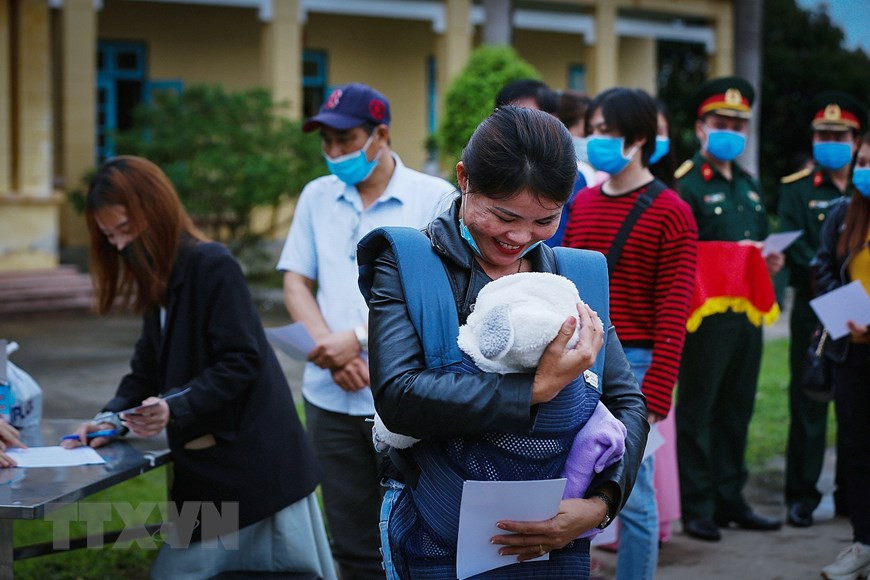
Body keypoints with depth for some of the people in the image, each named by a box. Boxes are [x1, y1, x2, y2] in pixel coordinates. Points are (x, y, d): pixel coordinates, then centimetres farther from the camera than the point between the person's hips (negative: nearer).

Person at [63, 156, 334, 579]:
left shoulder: (212, 265, -14)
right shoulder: (159, 279, 14)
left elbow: (241, 362, -19)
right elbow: (147, 369, 15)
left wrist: (175, 407, -28)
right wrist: (113, 417, -2)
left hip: (256, 463, -9)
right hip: (208, 468, 9)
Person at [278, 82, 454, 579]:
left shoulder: (435, 198, -4)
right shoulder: (317, 197, 10)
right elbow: (296, 283, 8)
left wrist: (359, 339, -15)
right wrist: (332, 354, -8)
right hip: (333, 400, 4)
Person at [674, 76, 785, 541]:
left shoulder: (749, 186, 19)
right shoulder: (687, 184, -6)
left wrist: (770, 261, 5)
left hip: (747, 313, 7)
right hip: (706, 314, -7)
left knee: (737, 408, 12)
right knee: (697, 409, -1)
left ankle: (730, 499, 21)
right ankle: (696, 507, 5)